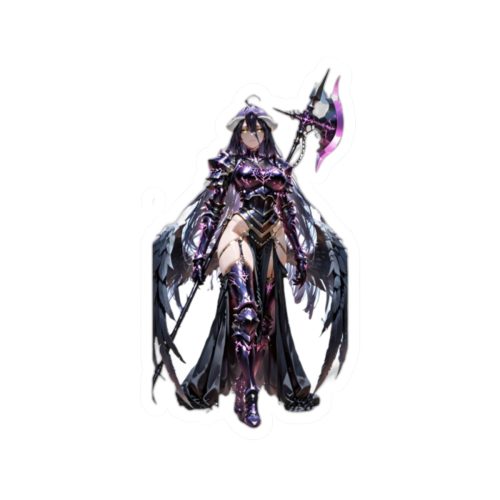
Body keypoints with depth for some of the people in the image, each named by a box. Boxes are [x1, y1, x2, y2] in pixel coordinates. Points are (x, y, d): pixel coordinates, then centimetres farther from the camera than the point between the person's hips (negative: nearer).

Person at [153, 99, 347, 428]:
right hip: (240, 239, -4)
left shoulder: (278, 168, 16)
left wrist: (299, 254, 11)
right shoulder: (228, 164, 6)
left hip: (270, 243, 5)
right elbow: (211, 209, 0)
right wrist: (201, 253, -8)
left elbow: (290, 214, 15)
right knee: (245, 313, -17)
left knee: (268, 316, 5)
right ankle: (247, 394, -17)